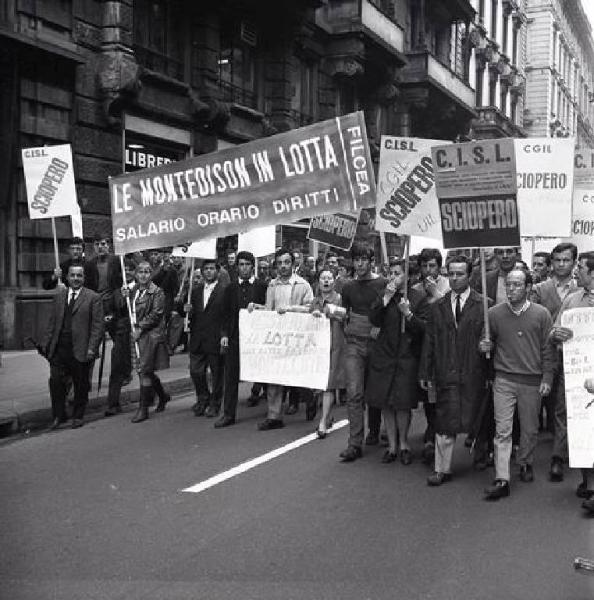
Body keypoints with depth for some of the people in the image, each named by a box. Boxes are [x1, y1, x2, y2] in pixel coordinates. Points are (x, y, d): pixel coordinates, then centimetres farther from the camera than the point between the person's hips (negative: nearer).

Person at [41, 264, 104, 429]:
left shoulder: (93, 298, -1)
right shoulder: (58, 296, 13)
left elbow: (97, 326, -4)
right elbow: (51, 323, 15)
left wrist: (92, 348, -12)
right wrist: (46, 344, 8)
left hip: (80, 350, -3)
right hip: (59, 348, 3)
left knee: (81, 385, 6)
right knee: (56, 381, -2)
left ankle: (78, 416, 21)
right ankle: (59, 415, 13)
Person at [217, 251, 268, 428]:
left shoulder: (262, 287, 3)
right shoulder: (230, 288, 12)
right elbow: (225, 314, 9)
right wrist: (224, 334, 0)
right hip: (234, 337, 3)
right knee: (231, 377, 3)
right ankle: (228, 414, 8)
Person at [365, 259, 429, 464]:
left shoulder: (419, 298, 0)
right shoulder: (383, 295, 8)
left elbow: (424, 329, -5)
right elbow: (374, 320, -4)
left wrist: (408, 314, -20)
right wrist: (386, 298, -12)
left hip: (407, 357, -3)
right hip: (383, 356, 3)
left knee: (403, 404, -2)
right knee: (385, 404, 5)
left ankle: (403, 443, 18)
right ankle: (392, 446, 17)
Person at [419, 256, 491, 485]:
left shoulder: (483, 305, 1)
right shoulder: (437, 307, 10)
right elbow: (429, 342, 10)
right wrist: (424, 373, 8)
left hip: (474, 374, -2)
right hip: (445, 374, 2)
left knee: (474, 420, 5)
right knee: (444, 423, 0)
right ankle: (442, 469, 8)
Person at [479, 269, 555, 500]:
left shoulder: (541, 314, -1)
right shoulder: (494, 313, 0)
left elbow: (548, 349, 2)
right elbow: (489, 342, 15)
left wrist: (547, 379, -2)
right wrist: (485, 346, -8)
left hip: (533, 381, 0)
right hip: (504, 379, 0)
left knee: (530, 429, 12)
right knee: (502, 430, -6)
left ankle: (525, 463, 37)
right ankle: (501, 480, -6)